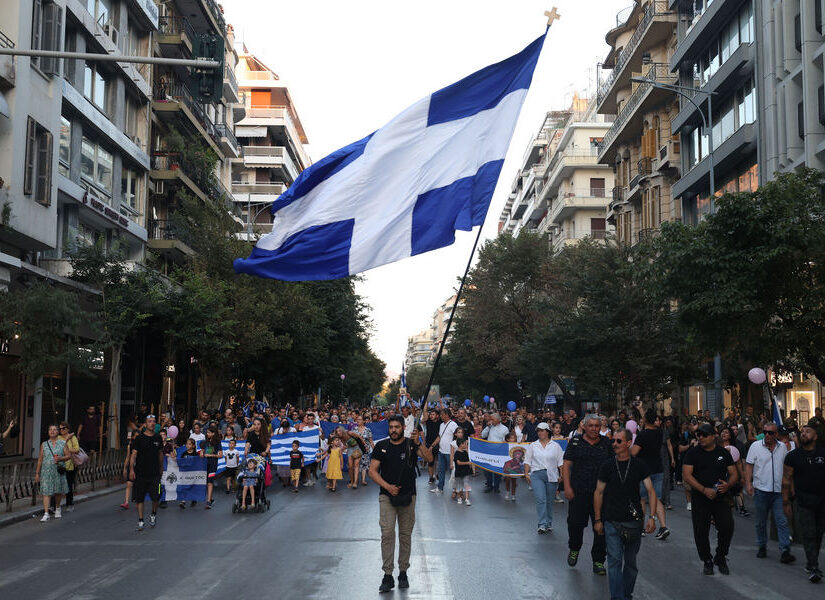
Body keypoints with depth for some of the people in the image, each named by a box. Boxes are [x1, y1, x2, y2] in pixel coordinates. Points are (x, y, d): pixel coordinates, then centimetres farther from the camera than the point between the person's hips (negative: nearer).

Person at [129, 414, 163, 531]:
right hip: (140, 472, -2)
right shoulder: (139, 438, -3)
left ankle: (153, 514, 23)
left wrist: (161, 468, 20)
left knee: (156, 497, -4)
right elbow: (133, 454, -6)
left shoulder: (158, 438, 8)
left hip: (155, 473, 2)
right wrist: (131, 469, -14)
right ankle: (140, 520, 12)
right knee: (139, 498, 2)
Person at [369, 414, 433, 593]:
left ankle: (403, 573, 18)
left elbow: (429, 458, -13)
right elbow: (372, 471, 3)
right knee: (387, 533, -9)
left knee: (405, 535, 7)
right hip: (387, 496, 0)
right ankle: (387, 576, -6)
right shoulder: (381, 446, 4)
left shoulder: (412, 444, 1)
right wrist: (387, 486, -9)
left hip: (408, 496, 0)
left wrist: (420, 443, -29)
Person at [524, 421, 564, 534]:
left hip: (552, 476, 1)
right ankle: (542, 524, -17)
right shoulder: (532, 446, 11)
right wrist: (526, 474, 1)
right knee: (540, 500, -14)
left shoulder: (556, 446, 8)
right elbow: (528, 461, 11)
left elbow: (561, 462, 7)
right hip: (536, 475, 0)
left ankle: (549, 524, 19)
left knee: (549, 501, 7)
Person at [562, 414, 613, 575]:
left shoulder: (606, 443, 8)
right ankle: (574, 549, 32)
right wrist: (567, 487, -8)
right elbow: (567, 465, 0)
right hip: (579, 491, -1)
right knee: (575, 523, 2)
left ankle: (598, 561, 11)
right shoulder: (575, 442, 2)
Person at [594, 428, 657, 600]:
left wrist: (651, 517, -12)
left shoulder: (639, 466, 1)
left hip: (634, 521, 1)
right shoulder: (607, 466, 0)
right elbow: (599, 493, 6)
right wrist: (597, 519, 3)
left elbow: (651, 491, -1)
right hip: (612, 522, -1)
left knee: (630, 562, 11)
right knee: (615, 560, -8)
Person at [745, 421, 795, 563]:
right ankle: (762, 547, 24)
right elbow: (748, 466, -1)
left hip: (778, 491, 1)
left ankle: (785, 552, -8)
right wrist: (748, 483, -11)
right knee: (761, 522, 9)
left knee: (782, 522, -6)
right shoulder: (756, 446, -1)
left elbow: (786, 466, 17)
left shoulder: (782, 447, 7)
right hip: (761, 490, -1)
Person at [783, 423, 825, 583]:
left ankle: (811, 563, 24)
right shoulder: (793, 456, 1)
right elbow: (787, 480, 3)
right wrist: (786, 502, -1)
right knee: (809, 534, -7)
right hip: (803, 500, -2)